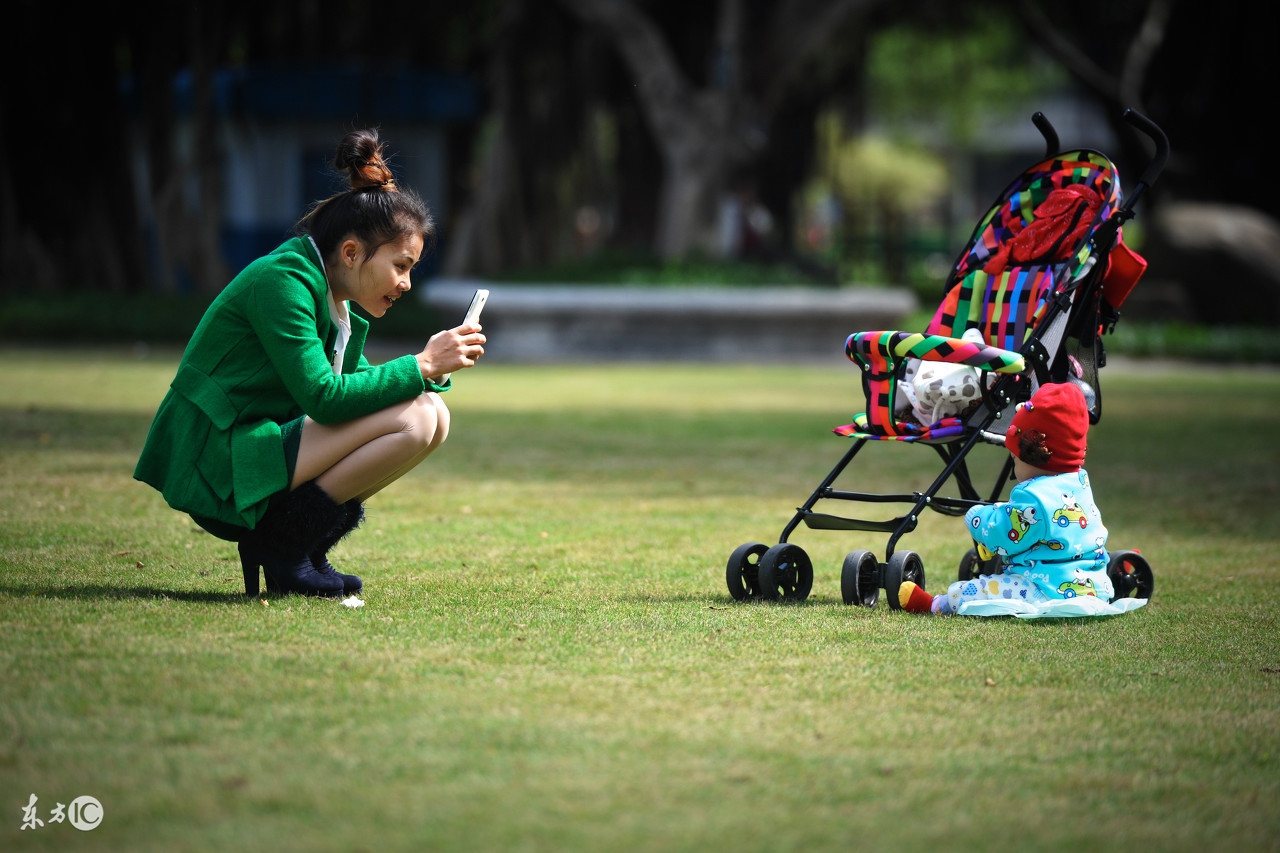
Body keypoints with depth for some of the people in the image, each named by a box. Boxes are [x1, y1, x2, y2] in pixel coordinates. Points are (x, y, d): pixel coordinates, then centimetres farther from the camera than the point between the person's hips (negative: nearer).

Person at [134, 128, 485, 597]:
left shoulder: (334, 297, 13)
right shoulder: (281, 280, -16)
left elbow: (357, 386, 16)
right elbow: (323, 397, -23)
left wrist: (435, 365, -1)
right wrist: (420, 366, -18)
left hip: (254, 454, 10)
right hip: (217, 472, -10)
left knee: (433, 415, 6)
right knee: (413, 418, -19)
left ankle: (293, 543, 4)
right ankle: (285, 543, -10)